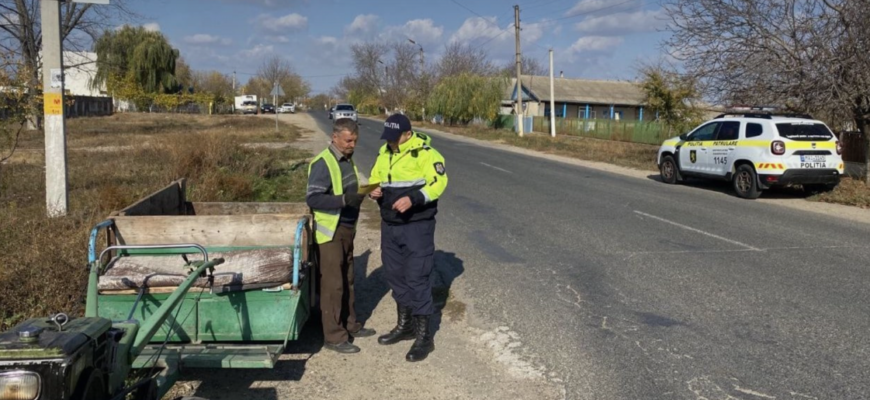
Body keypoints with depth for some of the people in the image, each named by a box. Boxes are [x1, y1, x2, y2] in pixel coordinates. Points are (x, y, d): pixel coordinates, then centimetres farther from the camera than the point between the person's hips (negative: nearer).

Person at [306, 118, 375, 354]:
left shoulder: (348, 159, 10)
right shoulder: (322, 164, -18)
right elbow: (312, 199, -24)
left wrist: (359, 195, 4)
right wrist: (344, 200, -32)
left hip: (347, 229, 9)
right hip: (330, 232, -9)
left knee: (348, 280, 18)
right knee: (333, 284, -3)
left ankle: (350, 325, 31)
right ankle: (334, 337, 5)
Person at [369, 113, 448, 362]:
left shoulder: (424, 153, -13)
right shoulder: (384, 153, 10)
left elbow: (438, 182, -19)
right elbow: (375, 178, 19)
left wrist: (413, 199, -31)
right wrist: (374, 190, -5)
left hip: (417, 225, -8)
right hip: (389, 225, 8)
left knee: (417, 278, -6)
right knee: (395, 275, 16)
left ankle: (423, 336, 4)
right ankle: (405, 325, 32)